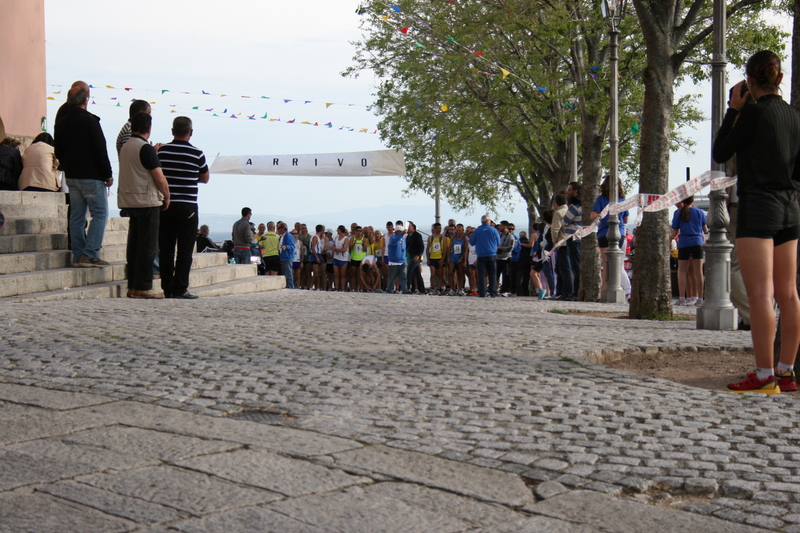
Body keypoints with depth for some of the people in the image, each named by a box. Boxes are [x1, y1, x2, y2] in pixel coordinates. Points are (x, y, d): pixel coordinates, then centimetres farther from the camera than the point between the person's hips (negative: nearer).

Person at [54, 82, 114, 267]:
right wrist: (108, 174, -6)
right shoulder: (89, 120, -13)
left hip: (71, 176, 7)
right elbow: (100, 150, -13)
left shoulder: (61, 122, 9)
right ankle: (90, 254, -11)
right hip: (91, 176, -7)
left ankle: (78, 255, 8)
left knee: (76, 216, 9)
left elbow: (59, 152, 16)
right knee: (99, 214, -3)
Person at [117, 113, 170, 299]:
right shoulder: (146, 148, -13)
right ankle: (143, 287, -5)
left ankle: (132, 287, 13)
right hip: (147, 202, -8)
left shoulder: (125, 147, 12)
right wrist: (166, 197, -1)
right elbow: (160, 179, -16)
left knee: (134, 245, 11)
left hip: (130, 202, 8)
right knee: (147, 246, -5)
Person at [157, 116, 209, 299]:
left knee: (165, 249, 7)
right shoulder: (197, 154, -5)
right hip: (187, 207, -3)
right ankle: (180, 289, -2)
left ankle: (166, 288, 9)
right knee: (184, 250, 1)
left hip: (165, 206, 3)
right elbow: (205, 178, 9)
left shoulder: (161, 151, 1)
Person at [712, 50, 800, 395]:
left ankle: (765, 376, -11)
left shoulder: (754, 112, -9)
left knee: (760, 294, -9)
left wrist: (733, 109, 2)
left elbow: (720, 153, -2)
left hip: (758, 208, -8)